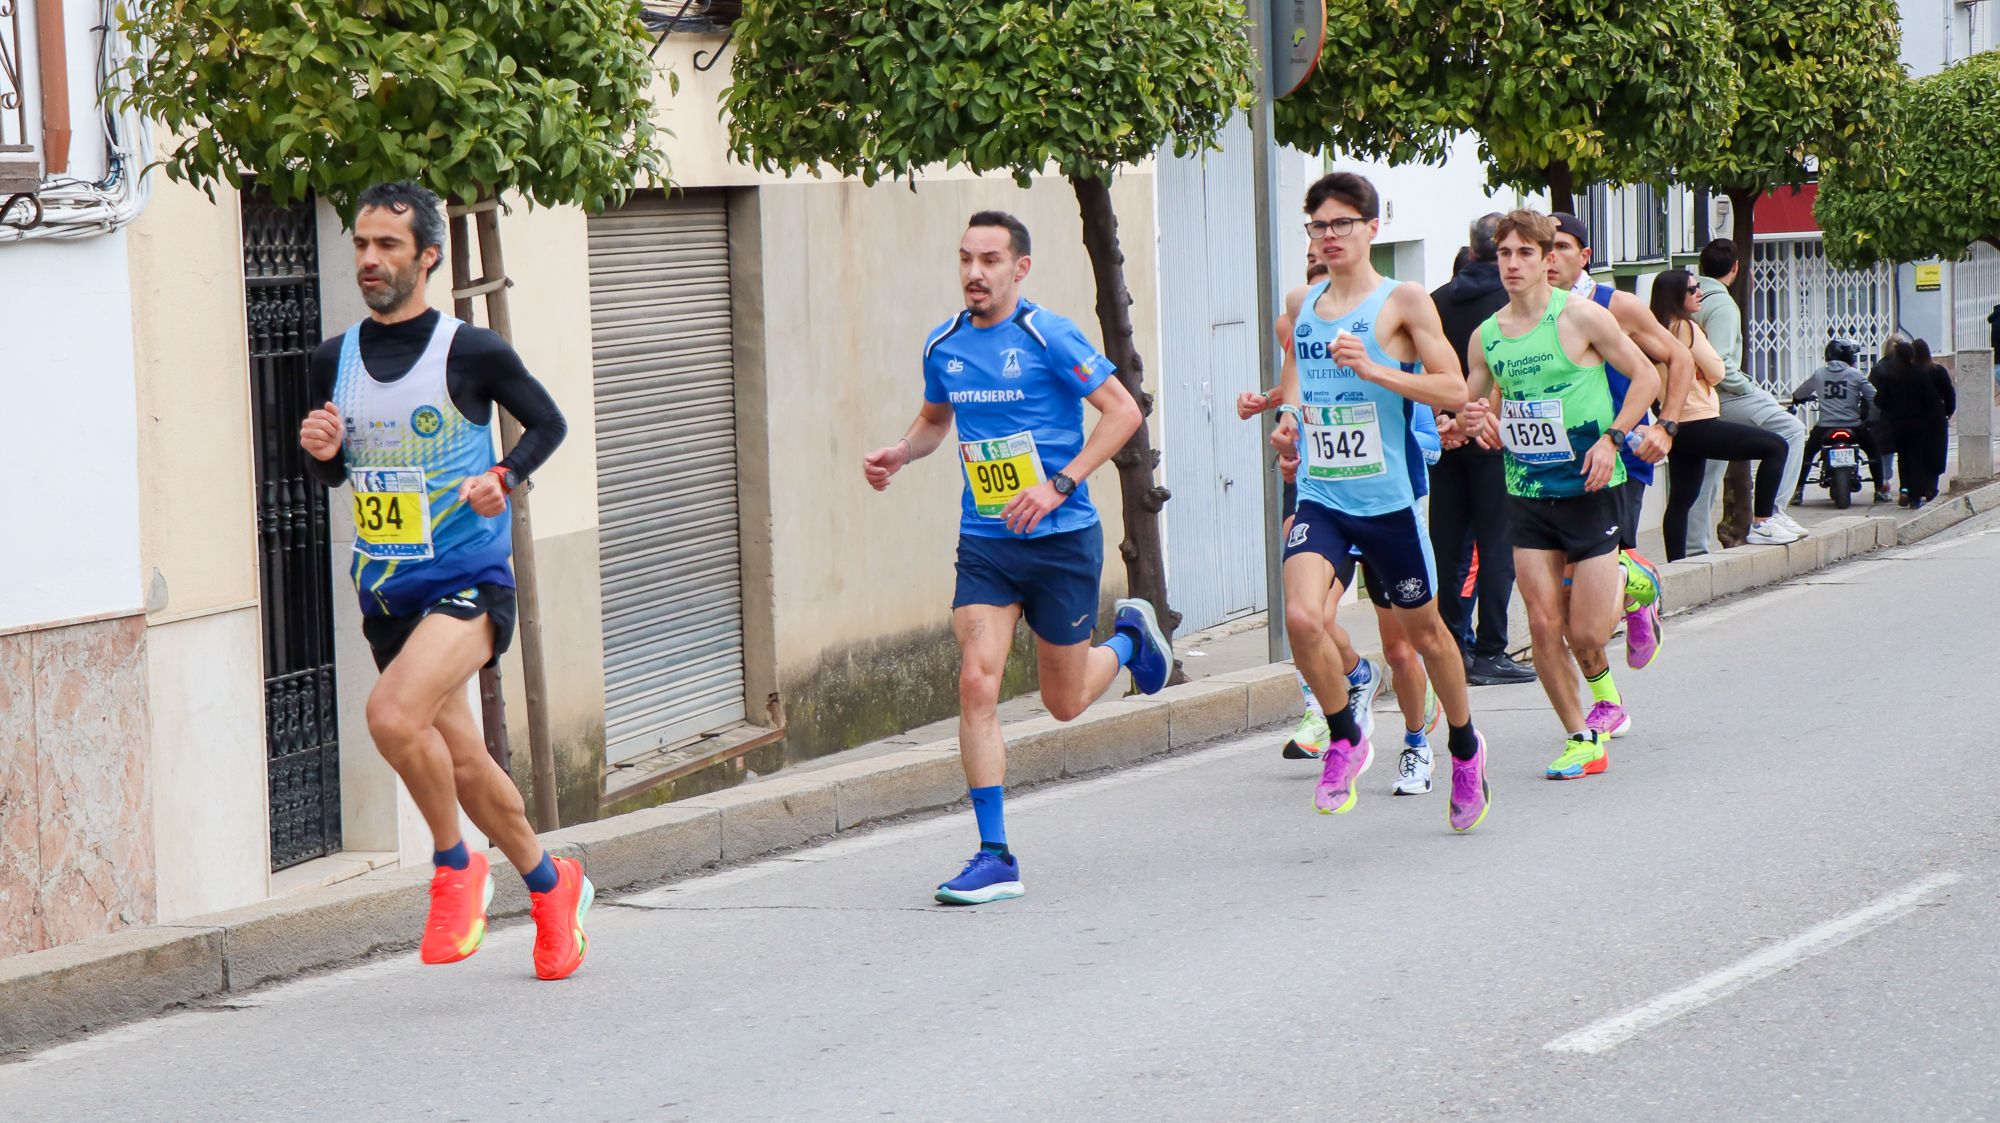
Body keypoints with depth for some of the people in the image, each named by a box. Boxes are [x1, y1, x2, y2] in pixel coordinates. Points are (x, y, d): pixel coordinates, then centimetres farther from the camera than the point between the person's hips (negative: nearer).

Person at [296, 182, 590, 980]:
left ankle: (454, 864, -7)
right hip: (387, 593, 6)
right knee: (463, 765, 12)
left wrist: (504, 477, -12)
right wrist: (322, 453, -7)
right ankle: (552, 888, 34)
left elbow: (548, 422, 6)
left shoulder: (472, 353, -8)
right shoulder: (334, 362, 4)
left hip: (468, 582, -6)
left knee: (392, 713, -29)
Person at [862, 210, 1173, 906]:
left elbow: (1123, 411, -12)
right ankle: (995, 858, -9)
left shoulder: (1047, 337, -12)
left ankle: (1130, 636, 42)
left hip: (1061, 541, -4)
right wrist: (898, 455, 3)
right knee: (976, 682, -13)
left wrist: (1060, 484, -20)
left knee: (1065, 703, 7)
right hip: (984, 542, 4)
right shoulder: (943, 346, 5)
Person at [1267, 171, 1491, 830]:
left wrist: (1374, 369, -23)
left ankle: (1464, 747, 37)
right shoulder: (1303, 306, 9)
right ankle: (1345, 739, 2)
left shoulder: (1403, 302, -6)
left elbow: (1453, 391, -12)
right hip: (1319, 497, 3)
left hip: (1388, 498, -3)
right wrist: (1287, 420, 8)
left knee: (1423, 632, 12)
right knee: (1301, 617, -21)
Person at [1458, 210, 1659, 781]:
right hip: (1526, 493, 4)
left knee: (1585, 634, -5)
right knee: (1544, 626, -3)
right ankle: (1581, 739, 11)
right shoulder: (1486, 337, 5)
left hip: (1588, 488, -4)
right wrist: (1473, 420, -7)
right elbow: (1473, 408, 17)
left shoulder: (1580, 317, -9)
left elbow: (1646, 376, -3)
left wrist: (1611, 438, -15)